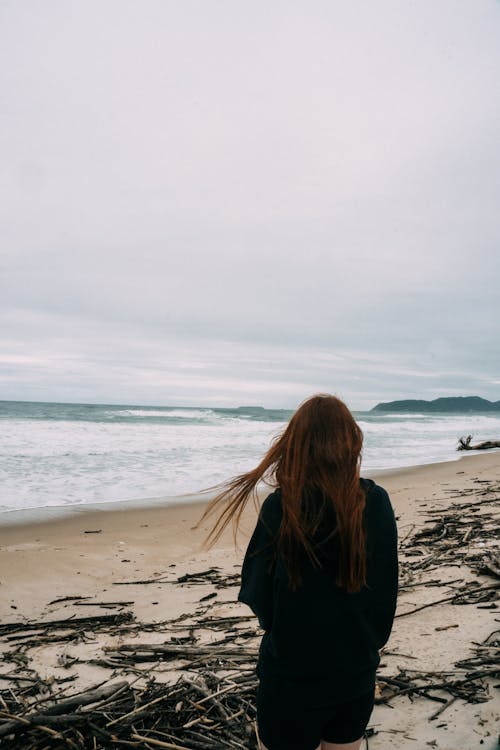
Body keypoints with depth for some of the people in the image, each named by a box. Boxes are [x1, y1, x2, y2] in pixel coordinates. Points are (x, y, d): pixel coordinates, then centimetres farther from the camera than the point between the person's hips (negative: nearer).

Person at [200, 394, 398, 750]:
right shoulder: (377, 503, -12)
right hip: (358, 672, 4)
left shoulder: (281, 507, -22)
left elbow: (257, 596, -14)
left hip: (292, 677, -3)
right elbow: (387, 589, 0)